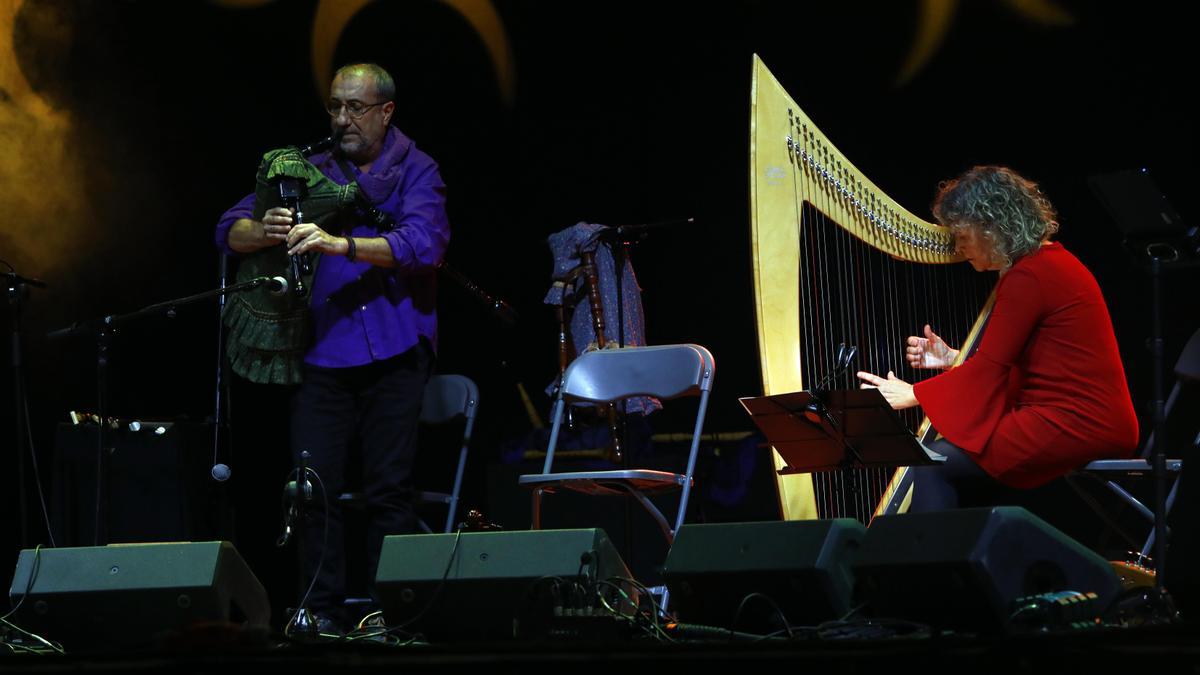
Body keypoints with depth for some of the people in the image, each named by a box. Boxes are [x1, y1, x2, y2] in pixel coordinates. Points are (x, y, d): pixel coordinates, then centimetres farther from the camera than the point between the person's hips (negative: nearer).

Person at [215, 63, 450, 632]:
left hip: (394, 351, -2)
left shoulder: (415, 172, 4)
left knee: (390, 488, -2)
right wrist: (265, 231, -21)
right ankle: (323, 611, 2)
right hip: (323, 351, 2)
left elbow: (424, 243, -15)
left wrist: (341, 244, -28)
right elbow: (230, 230, 4)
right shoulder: (309, 169, 11)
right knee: (313, 485, -5)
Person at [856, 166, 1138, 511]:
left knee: (934, 464, -11)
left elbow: (989, 369, -11)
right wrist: (953, 359, 16)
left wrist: (912, 394, 0)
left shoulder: (1028, 277, -14)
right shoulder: (1050, 261, 17)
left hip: (1076, 428, -10)